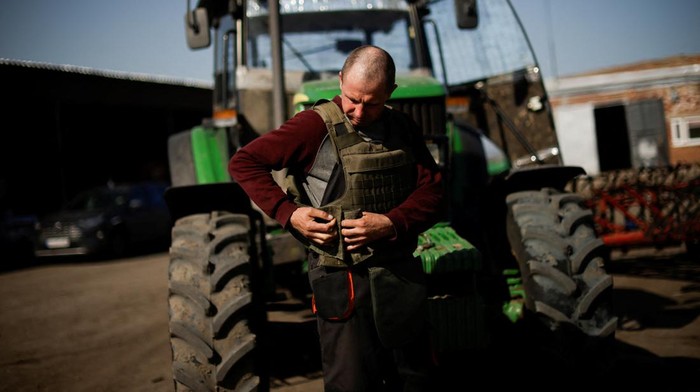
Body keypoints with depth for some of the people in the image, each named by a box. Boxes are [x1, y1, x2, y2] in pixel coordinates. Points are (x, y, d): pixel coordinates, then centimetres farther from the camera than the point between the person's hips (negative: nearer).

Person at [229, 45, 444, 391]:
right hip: (342, 276, -5)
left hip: (400, 271, 5)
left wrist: (392, 224, -16)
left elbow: (431, 193, 2)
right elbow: (244, 162, -8)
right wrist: (287, 213, -16)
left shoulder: (403, 128, 7)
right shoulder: (316, 126, -9)